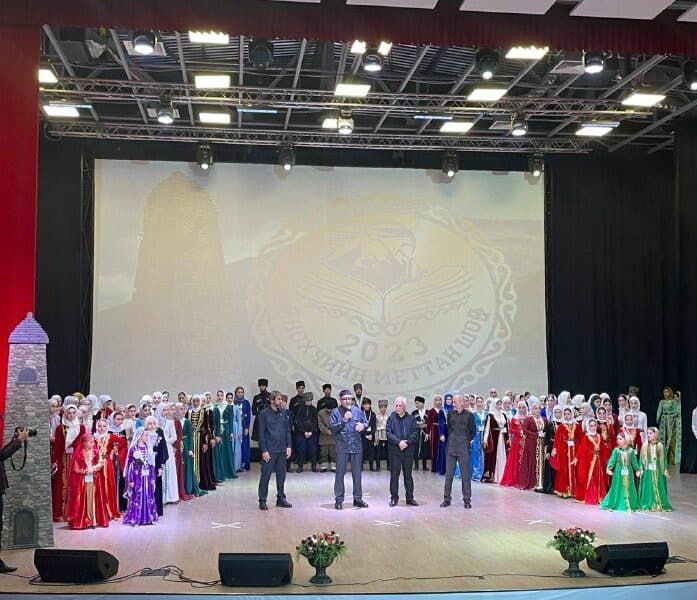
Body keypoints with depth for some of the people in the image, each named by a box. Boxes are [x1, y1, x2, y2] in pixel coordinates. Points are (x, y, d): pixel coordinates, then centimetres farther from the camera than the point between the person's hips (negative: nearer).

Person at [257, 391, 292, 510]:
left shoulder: (284, 412, 8)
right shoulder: (264, 414, -5)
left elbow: (288, 430, 13)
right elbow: (261, 433, -6)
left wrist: (288, 446, 5)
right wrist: (264, 450, -11)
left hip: (282, 450, 5)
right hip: (269, 451, -5)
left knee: (281, 475, 10)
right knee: (265, 475, 0)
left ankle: (281, 499, 21)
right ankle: (262, 501, 7)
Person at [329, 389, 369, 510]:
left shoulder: (358, 411, 8)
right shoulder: (336, 412, 0)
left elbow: (366, 423, 13)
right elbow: (332, 428, -7)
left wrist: (362, 425, -9)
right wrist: (343, 420, -17)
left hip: (356, 446, 3)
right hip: (342, 447, -3)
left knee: (357, 473, 9)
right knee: (340, 473, 0)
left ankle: (358, 498, 17)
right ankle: (338, 500, 8)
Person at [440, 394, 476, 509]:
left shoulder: (468, 415, -4)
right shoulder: (450, 413, 5)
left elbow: (473, 431, 6)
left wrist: (467, 441, 4)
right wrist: (451, 439, 12)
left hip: (463, 448, -3)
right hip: (451, 447, 3)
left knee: (465, 474, 1)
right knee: (449, 474, 5)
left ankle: (467, 499, 10)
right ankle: (447, 498, 13)